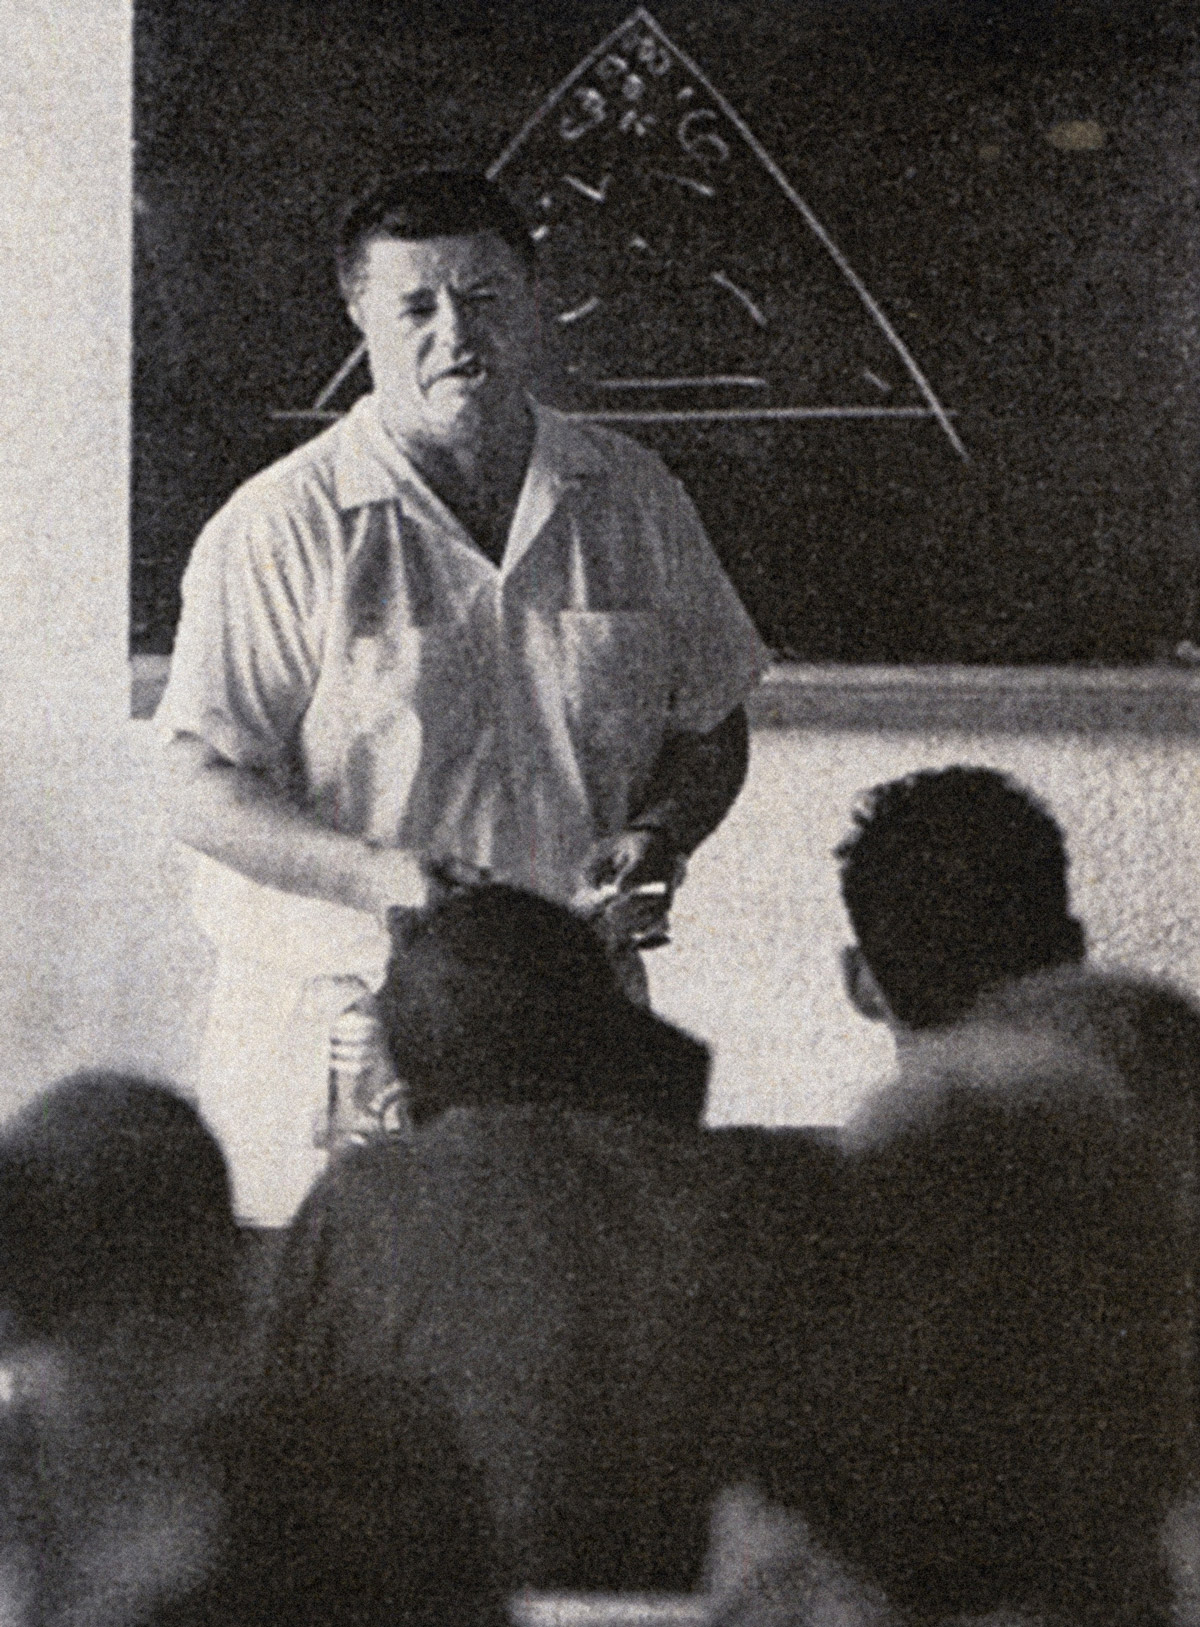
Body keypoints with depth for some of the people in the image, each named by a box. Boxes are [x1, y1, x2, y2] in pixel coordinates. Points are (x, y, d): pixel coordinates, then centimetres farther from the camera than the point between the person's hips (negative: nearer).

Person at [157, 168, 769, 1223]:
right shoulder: (280, 533, -5)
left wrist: (655, 840, -4)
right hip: (336, 1020, -3)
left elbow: (711, 729, 18)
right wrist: (389, 881, -23)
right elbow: (204, 790, -8)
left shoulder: (636, 502, 8)